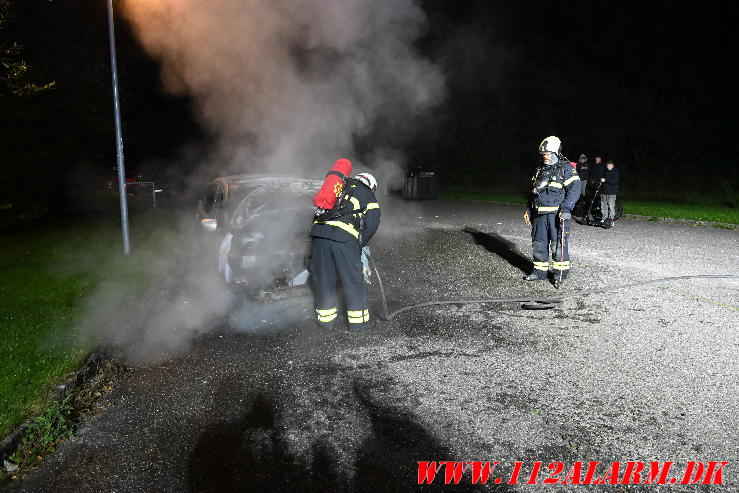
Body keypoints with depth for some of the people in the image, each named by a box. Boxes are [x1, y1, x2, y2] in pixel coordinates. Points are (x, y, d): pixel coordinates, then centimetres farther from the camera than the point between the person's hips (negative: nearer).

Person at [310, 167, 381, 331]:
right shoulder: (368, 195, 17)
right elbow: (371, 225, 9)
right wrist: (361, 244, 20)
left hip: (318, 231, 4)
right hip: (344, 238, -4)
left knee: (323, 277, 14)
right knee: (353, 279, 7)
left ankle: (326, 318, 24)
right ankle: (358, 321, 15)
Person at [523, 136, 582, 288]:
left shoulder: (566, 168, -7)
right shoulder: (540, 170, 16)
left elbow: (574, 189, -13)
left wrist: (566, 209, -22)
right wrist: (529, 209, 19)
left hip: (557, 213, -7)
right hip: (540, 213, 7)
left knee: (558, 244, -3)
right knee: (538, 243, 9)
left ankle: (560, 273, 8)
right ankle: (540, 271, 20)